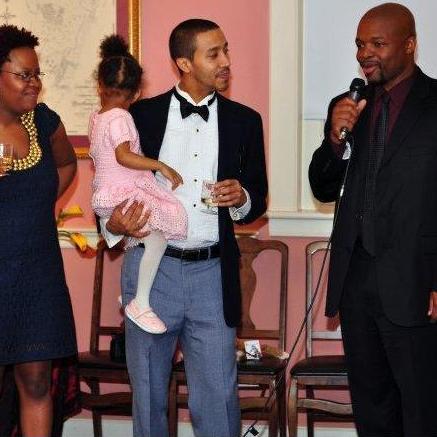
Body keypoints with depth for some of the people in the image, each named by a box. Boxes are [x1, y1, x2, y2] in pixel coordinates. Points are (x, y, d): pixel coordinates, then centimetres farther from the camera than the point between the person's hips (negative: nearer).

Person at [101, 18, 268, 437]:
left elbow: (257, 199, 12)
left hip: (213, 275, 0)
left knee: (218, 398, -1)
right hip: (151, 268, 0)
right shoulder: (142, 115, 3)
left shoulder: (244, 121, 7)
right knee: (147, 392, 10)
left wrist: (241, 198, -11)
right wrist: (114, 223, -13)